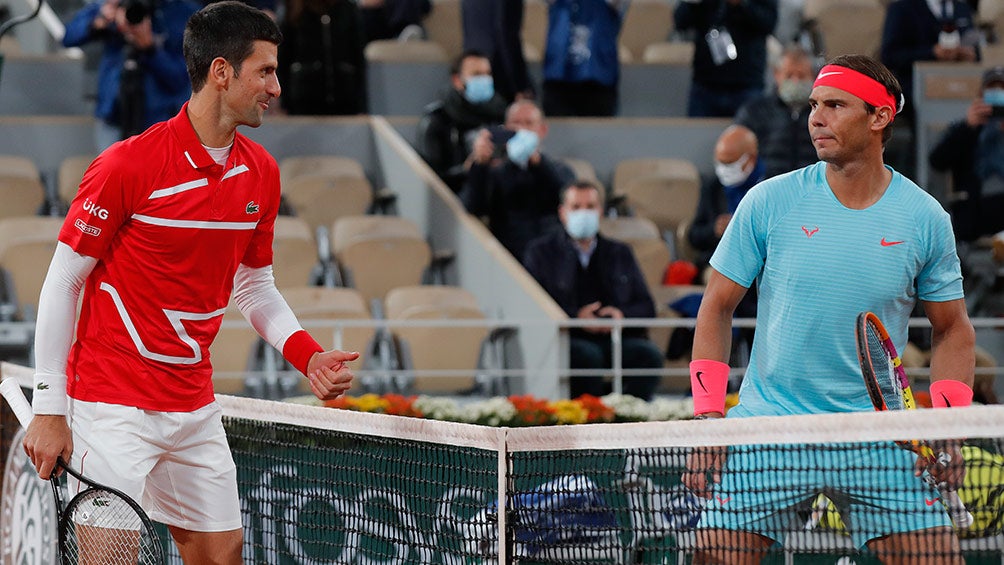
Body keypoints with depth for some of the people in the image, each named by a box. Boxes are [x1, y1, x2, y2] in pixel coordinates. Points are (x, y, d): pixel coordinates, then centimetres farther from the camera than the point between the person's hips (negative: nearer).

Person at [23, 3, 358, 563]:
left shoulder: (262, 173, 5)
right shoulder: (127, 165, -15)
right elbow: (63, 282, -9)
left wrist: (309, 354, -1)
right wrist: (50, 408, -11)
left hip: (195, 407, 7)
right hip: (114, 406, -7)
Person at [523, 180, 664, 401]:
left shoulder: (620, 253, 23)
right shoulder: (541, 252, 13)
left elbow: (646, 307, 17)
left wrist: (622, 314, -7)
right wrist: (576, 317, -13)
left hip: (616, 340, 3)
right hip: (567, 340, -3)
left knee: (649, 354, -28)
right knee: (586, 355, -36)